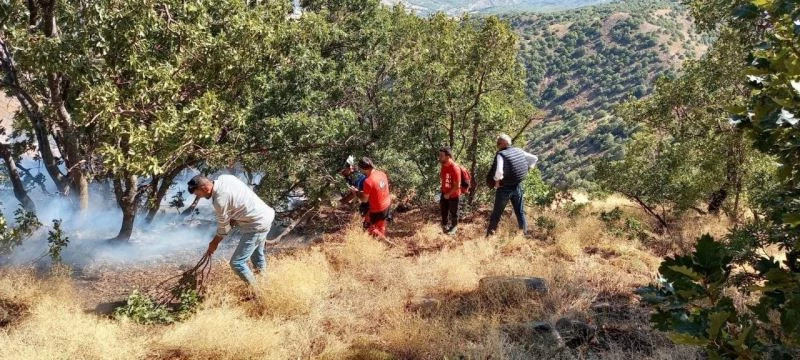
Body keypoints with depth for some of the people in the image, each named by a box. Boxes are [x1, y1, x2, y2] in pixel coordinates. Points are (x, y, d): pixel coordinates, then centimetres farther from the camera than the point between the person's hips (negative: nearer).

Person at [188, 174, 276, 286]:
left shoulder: (220, 200, -23)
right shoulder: (224, 178, 1)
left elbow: (223, 226, -8)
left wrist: (214, 243, 8)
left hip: (257, 226, -10)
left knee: (236, 263, -4)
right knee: (257, 254, 28)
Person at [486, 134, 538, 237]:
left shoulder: (501, 155, -19)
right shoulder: (519, 151, 0)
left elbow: (499, 171, -33)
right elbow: (535, 159, 11)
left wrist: (497, 181, -16)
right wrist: (527, 170, 12)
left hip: (504, 188, -4)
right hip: (518, 186, 5)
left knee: (497, 212, 10)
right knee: (520, 212, 16)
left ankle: (490, 233, 17)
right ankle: (525, 232, 19)